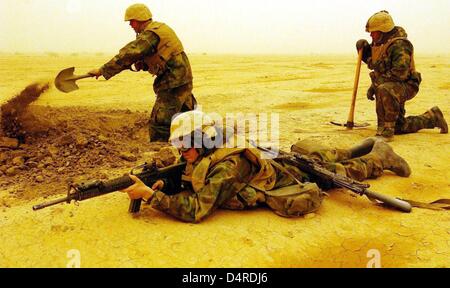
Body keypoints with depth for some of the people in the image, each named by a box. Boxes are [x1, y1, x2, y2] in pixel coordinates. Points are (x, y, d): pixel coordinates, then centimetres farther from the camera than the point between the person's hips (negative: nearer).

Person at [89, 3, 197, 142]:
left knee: (159, 124, -9)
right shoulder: (158, 28, 15)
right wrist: (141, 64, -1)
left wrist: (102, 70, -17)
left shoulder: (151, 34, -16)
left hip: (173, 83, -10)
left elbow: (127, 54, -22)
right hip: (182, 79, 10)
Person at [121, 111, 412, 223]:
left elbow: (197, 210, -44)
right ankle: (364, 146, 54)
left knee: (343, 170, 17)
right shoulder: (203, 160, -14)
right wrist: (162, 183, -23)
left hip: (298, 174, -7)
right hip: (280, 161, 7)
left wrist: (149, 194, -45)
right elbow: (186, 182, -2)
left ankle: (381, 154, 43)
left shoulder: (226, 166, -39)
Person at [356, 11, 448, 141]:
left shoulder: (399, 45, -21)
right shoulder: (380, 44, 7)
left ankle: (385, 130, -35)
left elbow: (400, 72, -30)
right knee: (399, 127, 16)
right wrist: (364, 51, 1)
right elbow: (377, 68, 19)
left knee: (384, 90, -44)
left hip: (405, 86, -9)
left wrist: (375, 85, -26)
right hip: (392, 87, 9)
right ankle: (433, 118, 37)